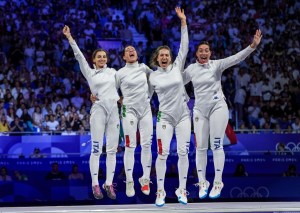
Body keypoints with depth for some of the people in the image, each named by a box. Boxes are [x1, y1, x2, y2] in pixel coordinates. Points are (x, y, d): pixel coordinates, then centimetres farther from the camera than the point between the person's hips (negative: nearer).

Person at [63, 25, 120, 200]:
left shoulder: (113, 71, 13)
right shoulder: (89, 73, 5)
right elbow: (79, 56, -2)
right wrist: (69, 37, -8)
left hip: (114, 111, 3)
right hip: (99, 111, -3)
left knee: (112, 149, 1)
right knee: (96, 150, -5)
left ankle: (109, 184, 5)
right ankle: (95, 185, -2)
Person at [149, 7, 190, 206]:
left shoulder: (177, 67, 2)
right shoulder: (152, 77, 2)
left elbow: (184, 47, -3)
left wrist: (183, 22, -6)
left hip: (183, 115, 1)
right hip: (165, 117, -1)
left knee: (183, 152, 0)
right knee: (162, 153, -7)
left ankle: (182, 190, 10)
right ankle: (160, 191, 2)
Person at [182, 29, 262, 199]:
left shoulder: (216, 65, -7)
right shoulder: (191, 69, 4)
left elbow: (236, 58, -20)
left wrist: (253, 46, -32)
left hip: (218, 107, -3)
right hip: (200, 110, 4)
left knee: (216, 146, -4)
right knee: (200, 147, 4)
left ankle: (218, 182, 5)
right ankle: (202, 182, 15)